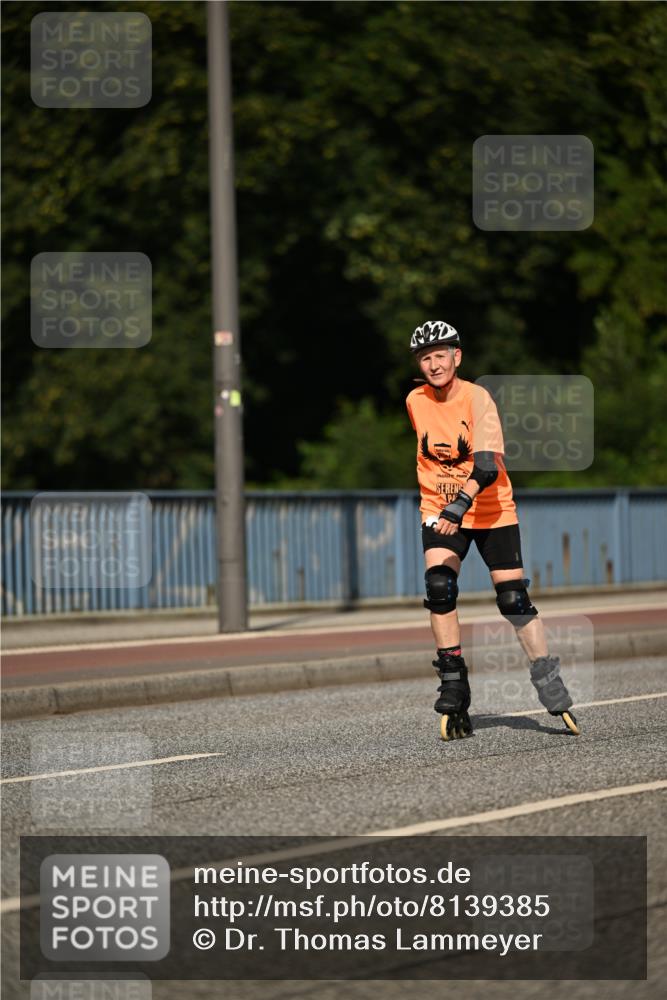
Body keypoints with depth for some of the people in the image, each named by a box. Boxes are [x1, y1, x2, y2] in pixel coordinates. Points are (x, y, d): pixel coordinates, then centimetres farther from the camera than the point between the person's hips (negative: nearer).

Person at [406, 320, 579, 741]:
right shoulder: (414, 402, -3)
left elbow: (488, 465, -28)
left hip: (491, 510, -2)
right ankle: (454, 693, -13)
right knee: (439, 587, -20)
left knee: (514, 599, -6)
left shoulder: (477, 398, -16)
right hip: (440, 511, 2)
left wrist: (460, 504, -40)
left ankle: (553, 690, 8)